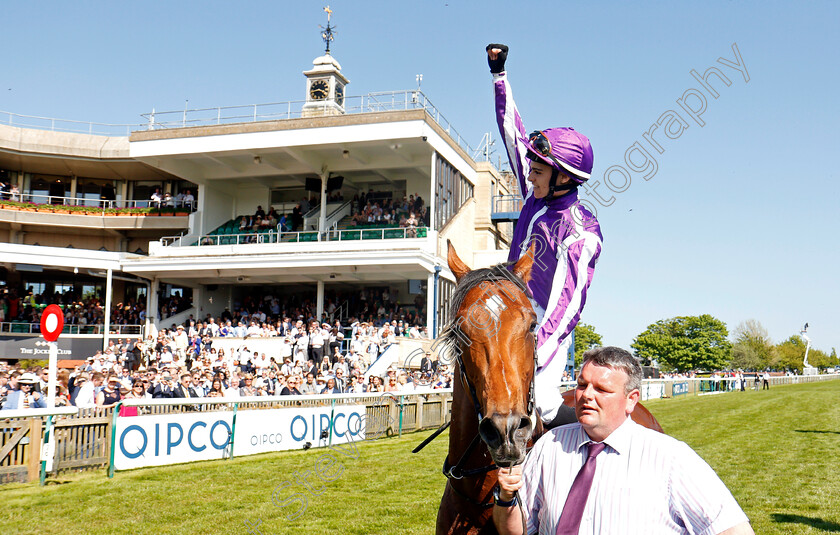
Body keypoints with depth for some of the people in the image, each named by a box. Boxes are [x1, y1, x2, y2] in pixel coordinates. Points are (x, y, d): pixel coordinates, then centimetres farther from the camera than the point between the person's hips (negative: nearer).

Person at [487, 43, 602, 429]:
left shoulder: (580, 230, -18)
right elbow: (513, 134, 11)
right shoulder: (536, 196, 2)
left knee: (543, 405, -17)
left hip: (546, 329, -8)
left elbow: (568, 300, -26)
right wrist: (499, 74, 15)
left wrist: (536, 354, -36)